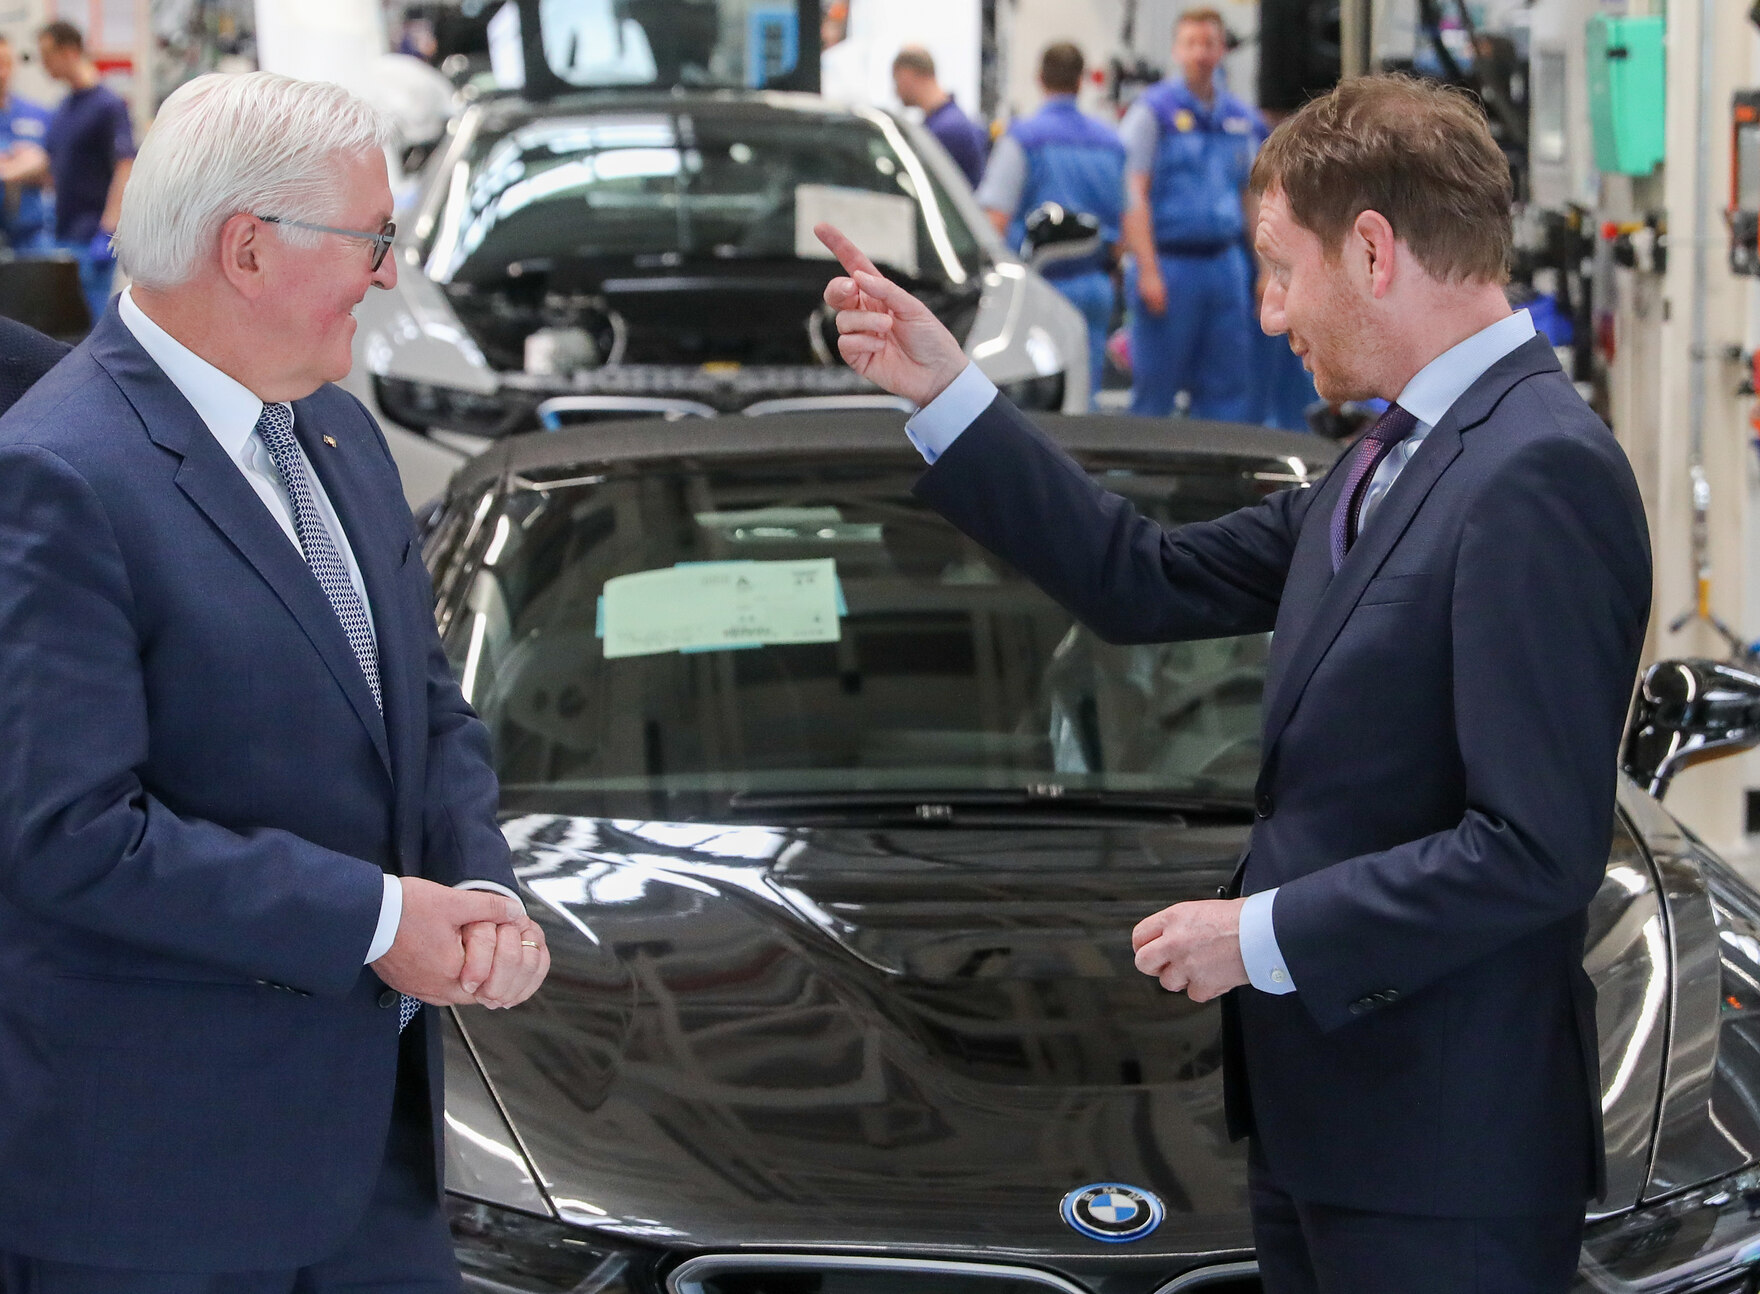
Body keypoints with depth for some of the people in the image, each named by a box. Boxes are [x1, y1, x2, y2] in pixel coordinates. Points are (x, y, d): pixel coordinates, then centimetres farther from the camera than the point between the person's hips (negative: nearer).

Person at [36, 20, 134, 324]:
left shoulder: (108, 105, -10)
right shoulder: (63, 108, 15)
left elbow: (125, 170, -16)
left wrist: (108, 233, -23)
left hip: (92, 236, -8)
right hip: (63, 236, 9)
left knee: (89, 320, -9)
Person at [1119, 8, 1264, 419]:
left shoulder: (1241, 119, 14)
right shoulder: (1153, 111, -2)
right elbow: (1133, 194, -8)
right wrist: (1147, 271, -16)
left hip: (1226, 262, 5)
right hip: (1170, 264, -5)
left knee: (1228, 389, 4)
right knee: (1155, 389, -3)